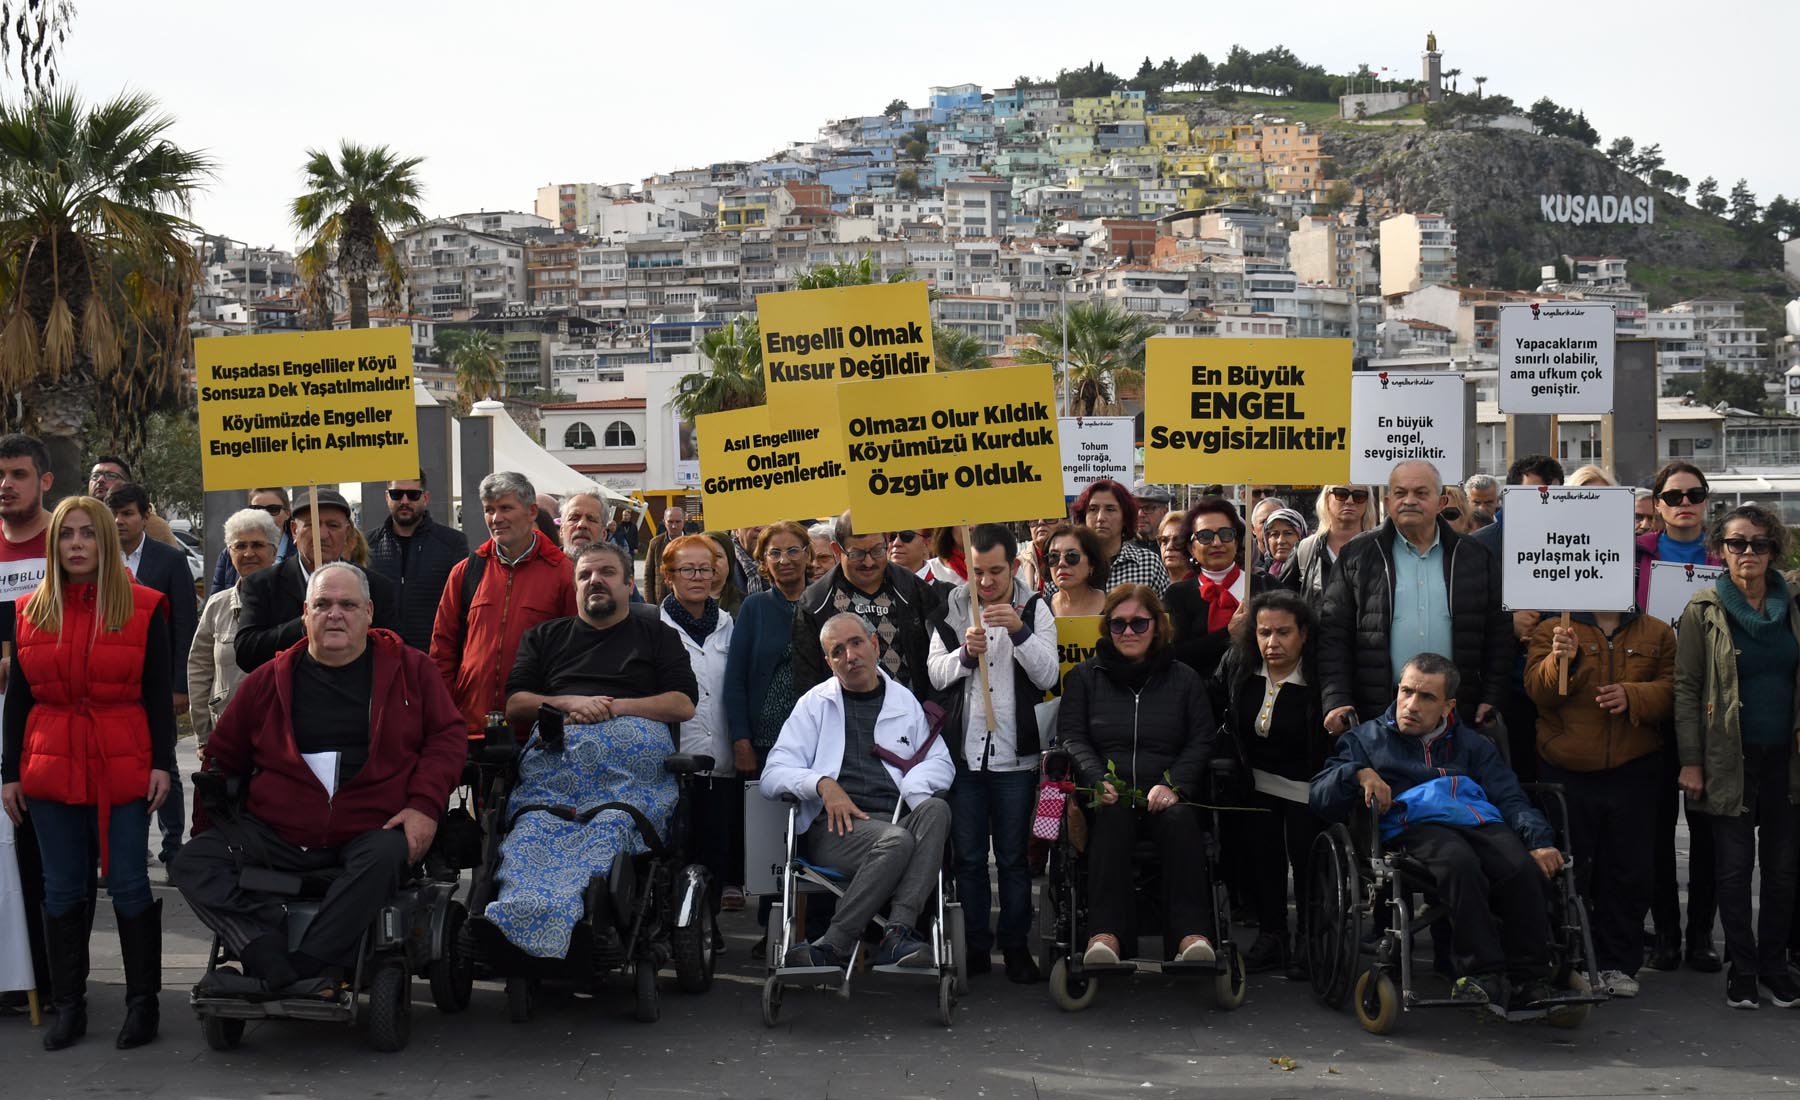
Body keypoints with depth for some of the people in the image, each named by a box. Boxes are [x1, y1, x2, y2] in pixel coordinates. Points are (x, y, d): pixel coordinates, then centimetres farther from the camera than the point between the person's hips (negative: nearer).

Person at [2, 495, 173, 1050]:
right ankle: (68, 1005, 19)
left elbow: (159, 693, 0)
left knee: (131, 884, 0)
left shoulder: (143, 607, -1)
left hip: (124, 769, -3)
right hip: (51, 770, 3)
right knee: (62, 890, 9)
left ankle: (143, 1003, 12)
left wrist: (162, 762, -6)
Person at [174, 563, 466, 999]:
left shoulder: (409, 668, 7)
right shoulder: (270, 680, 12)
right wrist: (209, 827, 9)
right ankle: (281, 967, -35)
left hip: (372, 830, -2)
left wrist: (424, 806, -10)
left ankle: (299, 969, -33)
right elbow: (222, 757, 20)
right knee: (193, 864, -20)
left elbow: (447, 736, 5)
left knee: (384, 859, -37)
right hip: (276, 833, 3)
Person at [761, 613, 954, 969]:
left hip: (895, 821, 3)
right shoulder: (815, 703, 15)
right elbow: (773, 775, 6)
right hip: (835, 826, -3)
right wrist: (823, 784, -14)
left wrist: (912, 786, -6)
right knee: (896, 842, -35)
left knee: (936, 809, -32)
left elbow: (941, 762, 17)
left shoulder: (905, 701, 21)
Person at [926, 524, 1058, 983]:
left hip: (1015, 755, -1)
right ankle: (975, 946, 17)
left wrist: (1019, 630, -23)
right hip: (963, 751, 2)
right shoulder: (952, 607, 3)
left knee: (1013, 858, 6)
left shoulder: (1035, 608, -1)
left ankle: (1016, 945, 16)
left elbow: (1048, 675, -9)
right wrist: (965, 654, -18)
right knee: (968, 857, 8)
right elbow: (935, 674, 1)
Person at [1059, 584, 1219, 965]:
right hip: (1108, 795, -1)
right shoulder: (1084, 676, 17)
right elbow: (1071, 736, 7)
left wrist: (1173, 784, -10)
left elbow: (1202, 741, 9)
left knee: (1180, 820, -35)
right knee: (1111, 819, -36)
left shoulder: (1184, 678, 18)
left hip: (1165, 795, 1)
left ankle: (1193, 935, -45)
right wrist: (1097, 780, -14)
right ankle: (1105, 935, -50)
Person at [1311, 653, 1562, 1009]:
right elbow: (1319, 795, 13)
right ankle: (1484, 972, -33)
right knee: (1459, 861, -38)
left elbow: (1512, 800, 18)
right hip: (1414, 827, -3)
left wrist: (1539, 840, -2)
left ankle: (1530, 979, -21)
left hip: (1482, 822, 3)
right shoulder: (1369, 737, 24)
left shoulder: (1472, 745, 31)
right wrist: (1358, 773, -7)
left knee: (1524, 868, -31)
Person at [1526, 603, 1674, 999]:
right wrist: (1560, 660, -27)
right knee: (1566, 870, 6)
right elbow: (1538, 690, -9)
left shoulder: (1657, 634, 7)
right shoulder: (1553, 629, 2)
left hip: (1633, 773, 1)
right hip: (1566, 773, -1)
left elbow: (1670, 690, -2)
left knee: (1628, 871, 6)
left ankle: (1618, 964, 16)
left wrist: (1632, 696, -20)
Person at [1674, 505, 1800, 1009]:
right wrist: (1690, 761, -9)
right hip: (1731, 759, -3)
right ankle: (1742, 968, 13)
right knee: (1734, 867, 2)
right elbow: (1686, 686, -4)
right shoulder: (1705, 609, -3)